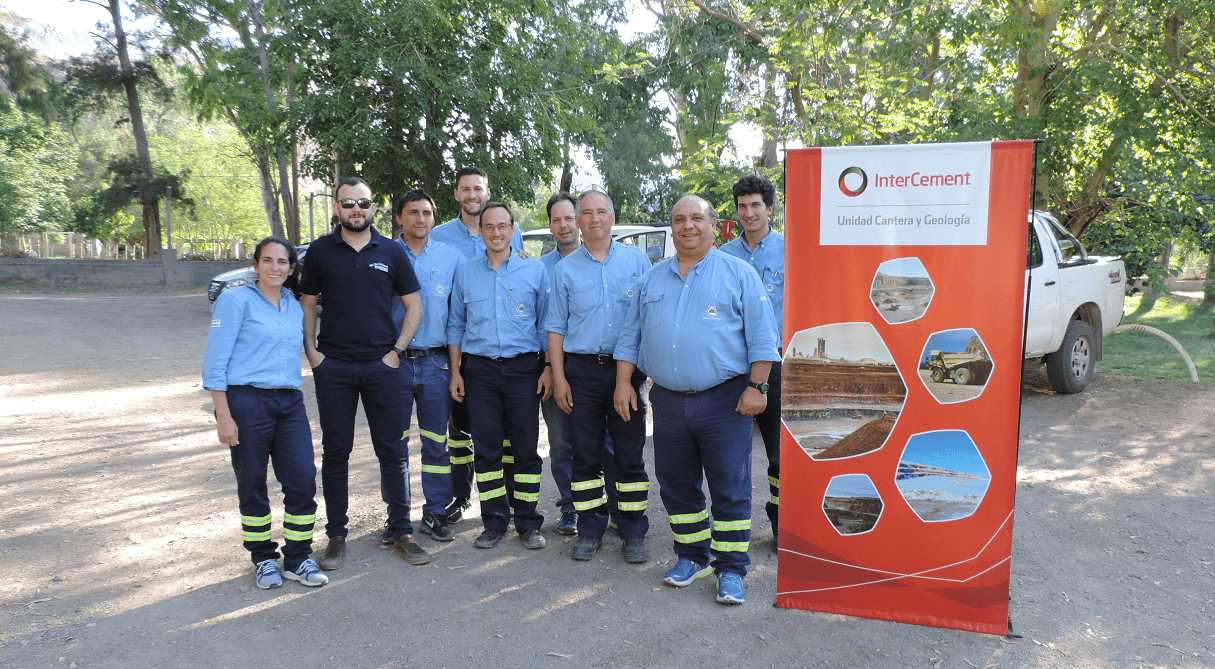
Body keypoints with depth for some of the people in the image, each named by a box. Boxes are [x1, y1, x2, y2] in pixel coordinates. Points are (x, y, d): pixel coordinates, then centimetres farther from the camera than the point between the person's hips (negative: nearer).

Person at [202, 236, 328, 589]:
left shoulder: (295, 307, 15)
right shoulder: (236, 300, -2)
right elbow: (215, 362, -7)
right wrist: (224, 415, -12)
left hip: (290, 403, 5)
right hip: (246, 402, -5)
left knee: (303, 480, -2)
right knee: (252, 485, 5)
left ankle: (298, 559, 12)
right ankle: (263, 559, 22)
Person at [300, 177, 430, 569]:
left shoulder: (391, 252, 5)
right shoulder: (320, 251, 5)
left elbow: (414, 306, 7)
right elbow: (307, 304, 10)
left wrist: (397, 350, -2)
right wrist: (310, 350, -1)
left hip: (381, 365, 0)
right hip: (333, 367, 0)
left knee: (392, 450, 4)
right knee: (335, 452, 7)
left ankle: (401, 532, 14)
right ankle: (336, 535, 19)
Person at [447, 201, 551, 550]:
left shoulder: (535, 270, 5)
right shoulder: (465, 272, 10)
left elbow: (546, 323, 6)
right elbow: (456, 324, 13)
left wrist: (548, 368, -1)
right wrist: (455, 370, 6)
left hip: (523, 368, -1)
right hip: (480, 369, 2)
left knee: (526, 448, 2)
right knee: (485, 449, 4)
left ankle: (528, 523, 14)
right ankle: (494, 522, 16)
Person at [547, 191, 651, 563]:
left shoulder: (637, 260, 7)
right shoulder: (566, 269, 8)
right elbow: (556, 326, 9)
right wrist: (558, 378, 1)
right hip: (582, 369, 1)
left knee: (629, 454, 2)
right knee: (586, 454, 6)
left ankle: (633, 533, 12)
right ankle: (590, 531, 18)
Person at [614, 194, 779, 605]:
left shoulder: (739, 274, 2)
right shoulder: (652, 279, 14)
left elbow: (762, 337, -2)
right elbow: (631, 336, 16)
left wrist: (756, 386, -10)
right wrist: (623, 382, 7)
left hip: (723, 401, -4)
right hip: (667, 401, 4)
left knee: (730, 489, 0)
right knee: (676, 486, 12)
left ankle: (730, 570, 12)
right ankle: (691, 556, 29)